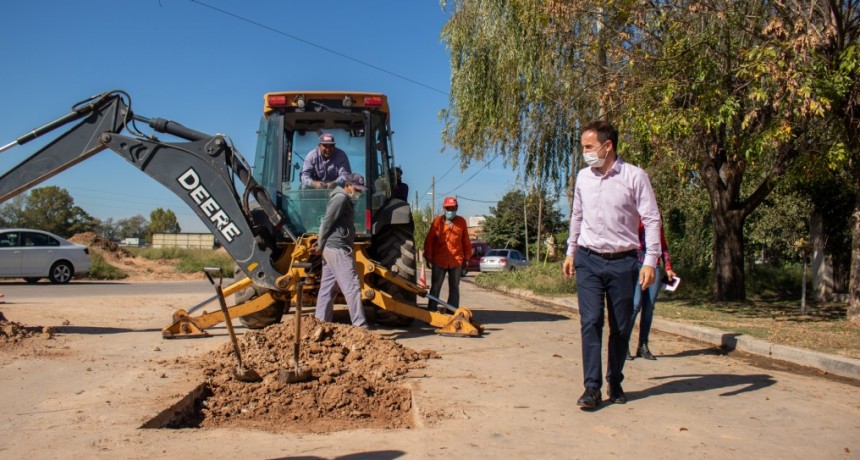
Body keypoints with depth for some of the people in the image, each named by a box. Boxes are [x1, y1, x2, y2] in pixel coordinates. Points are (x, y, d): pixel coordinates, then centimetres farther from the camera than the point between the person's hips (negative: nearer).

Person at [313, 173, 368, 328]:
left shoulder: (345, 200, 22)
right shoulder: (341, 198, -10)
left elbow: (329, 224, 24)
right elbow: (327, 222, -16)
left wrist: (322, 245, 17)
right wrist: (321, 245, -11)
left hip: (332, 249, 10)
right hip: (338, 248, -10)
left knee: (327, 288, 10)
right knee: (352, 287, -11)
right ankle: (360, 326, -12)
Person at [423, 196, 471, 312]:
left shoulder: (461, 222, 3)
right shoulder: (437, 221, -1)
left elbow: (466, 241, 8)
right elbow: (429, 240, 1)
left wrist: (466, 258, 7)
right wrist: (428, 257, -2)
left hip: (456, 261, 1)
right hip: (439, 261, -1)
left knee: (454, 288, 9)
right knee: (435, 287, 4)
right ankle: (431, 311, 10)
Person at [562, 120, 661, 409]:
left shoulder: (635, 177, -7)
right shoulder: (583, 177, 6)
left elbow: (651, 220, -7)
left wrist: (650, 261, -13)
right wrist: (570, 252, 19)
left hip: (623, 262, -2)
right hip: (589, 261, 2)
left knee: (621, 327, 7)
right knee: (590, 322, -7)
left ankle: (615, 382, 22)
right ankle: (592, 387, -4)